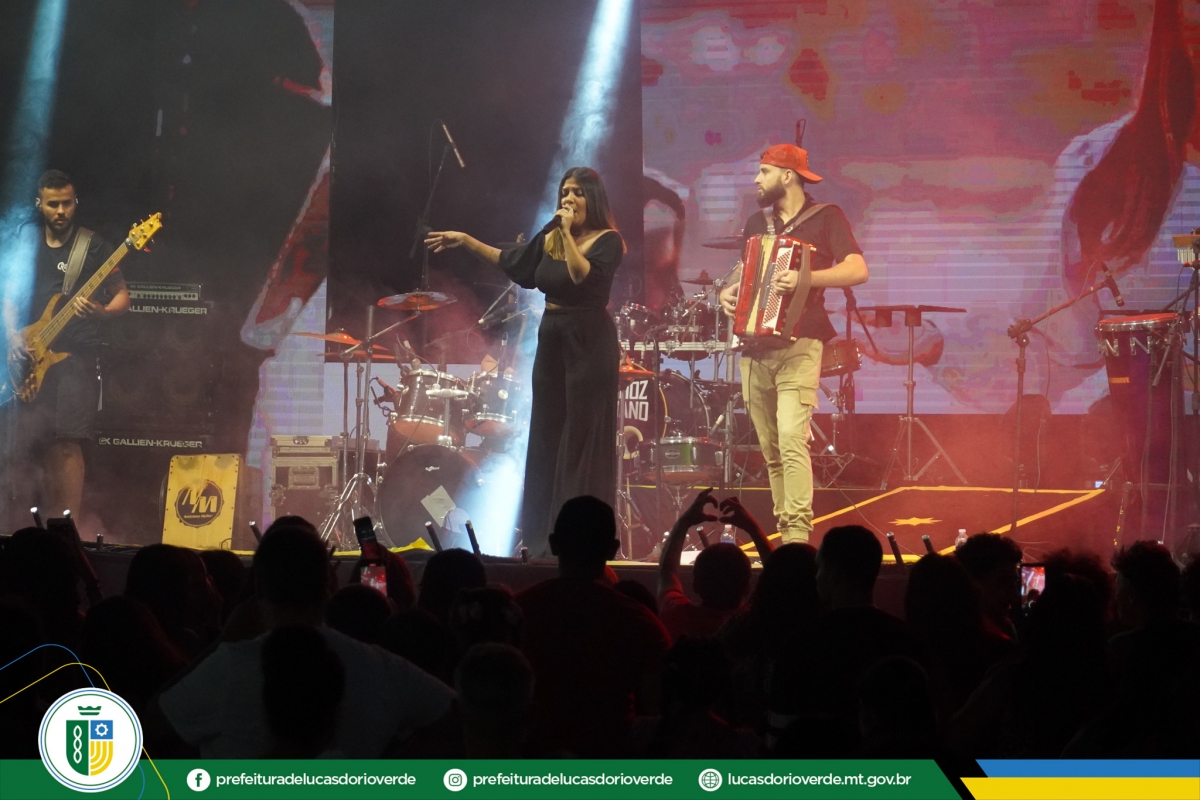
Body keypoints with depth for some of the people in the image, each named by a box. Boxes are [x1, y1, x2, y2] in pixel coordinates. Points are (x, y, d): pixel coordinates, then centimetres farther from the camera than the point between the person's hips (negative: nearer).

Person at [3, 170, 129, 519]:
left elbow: (122, 295, 2)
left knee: (67, 445, -13)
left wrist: (102, 312, -19)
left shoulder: (94, 247, 1)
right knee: (32, 445, 2)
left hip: (77, 358, -4)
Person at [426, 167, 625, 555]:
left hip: (590, 344, -7)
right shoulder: (548, 240, 9)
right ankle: (547, 536, 15)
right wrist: (465, 240, 21)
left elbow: (584, 276, -25)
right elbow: (511, 262, 23)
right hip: (551, 339, 7)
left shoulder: (608, 241, -9)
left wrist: (568, 234, -21)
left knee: (584, 437, -7)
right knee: (547, 435, 9)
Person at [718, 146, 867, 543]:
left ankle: (798, 535, -22)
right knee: (770, 448, 8)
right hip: (754, 348, 7)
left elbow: (858, 270, -12)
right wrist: (728, 292, 7)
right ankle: (784, 529, 16)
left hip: (797, 346, -7)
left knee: (791, 438, -20)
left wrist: (805, 279, -25)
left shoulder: (825, 217, -1)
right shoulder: (757, 223, 18)